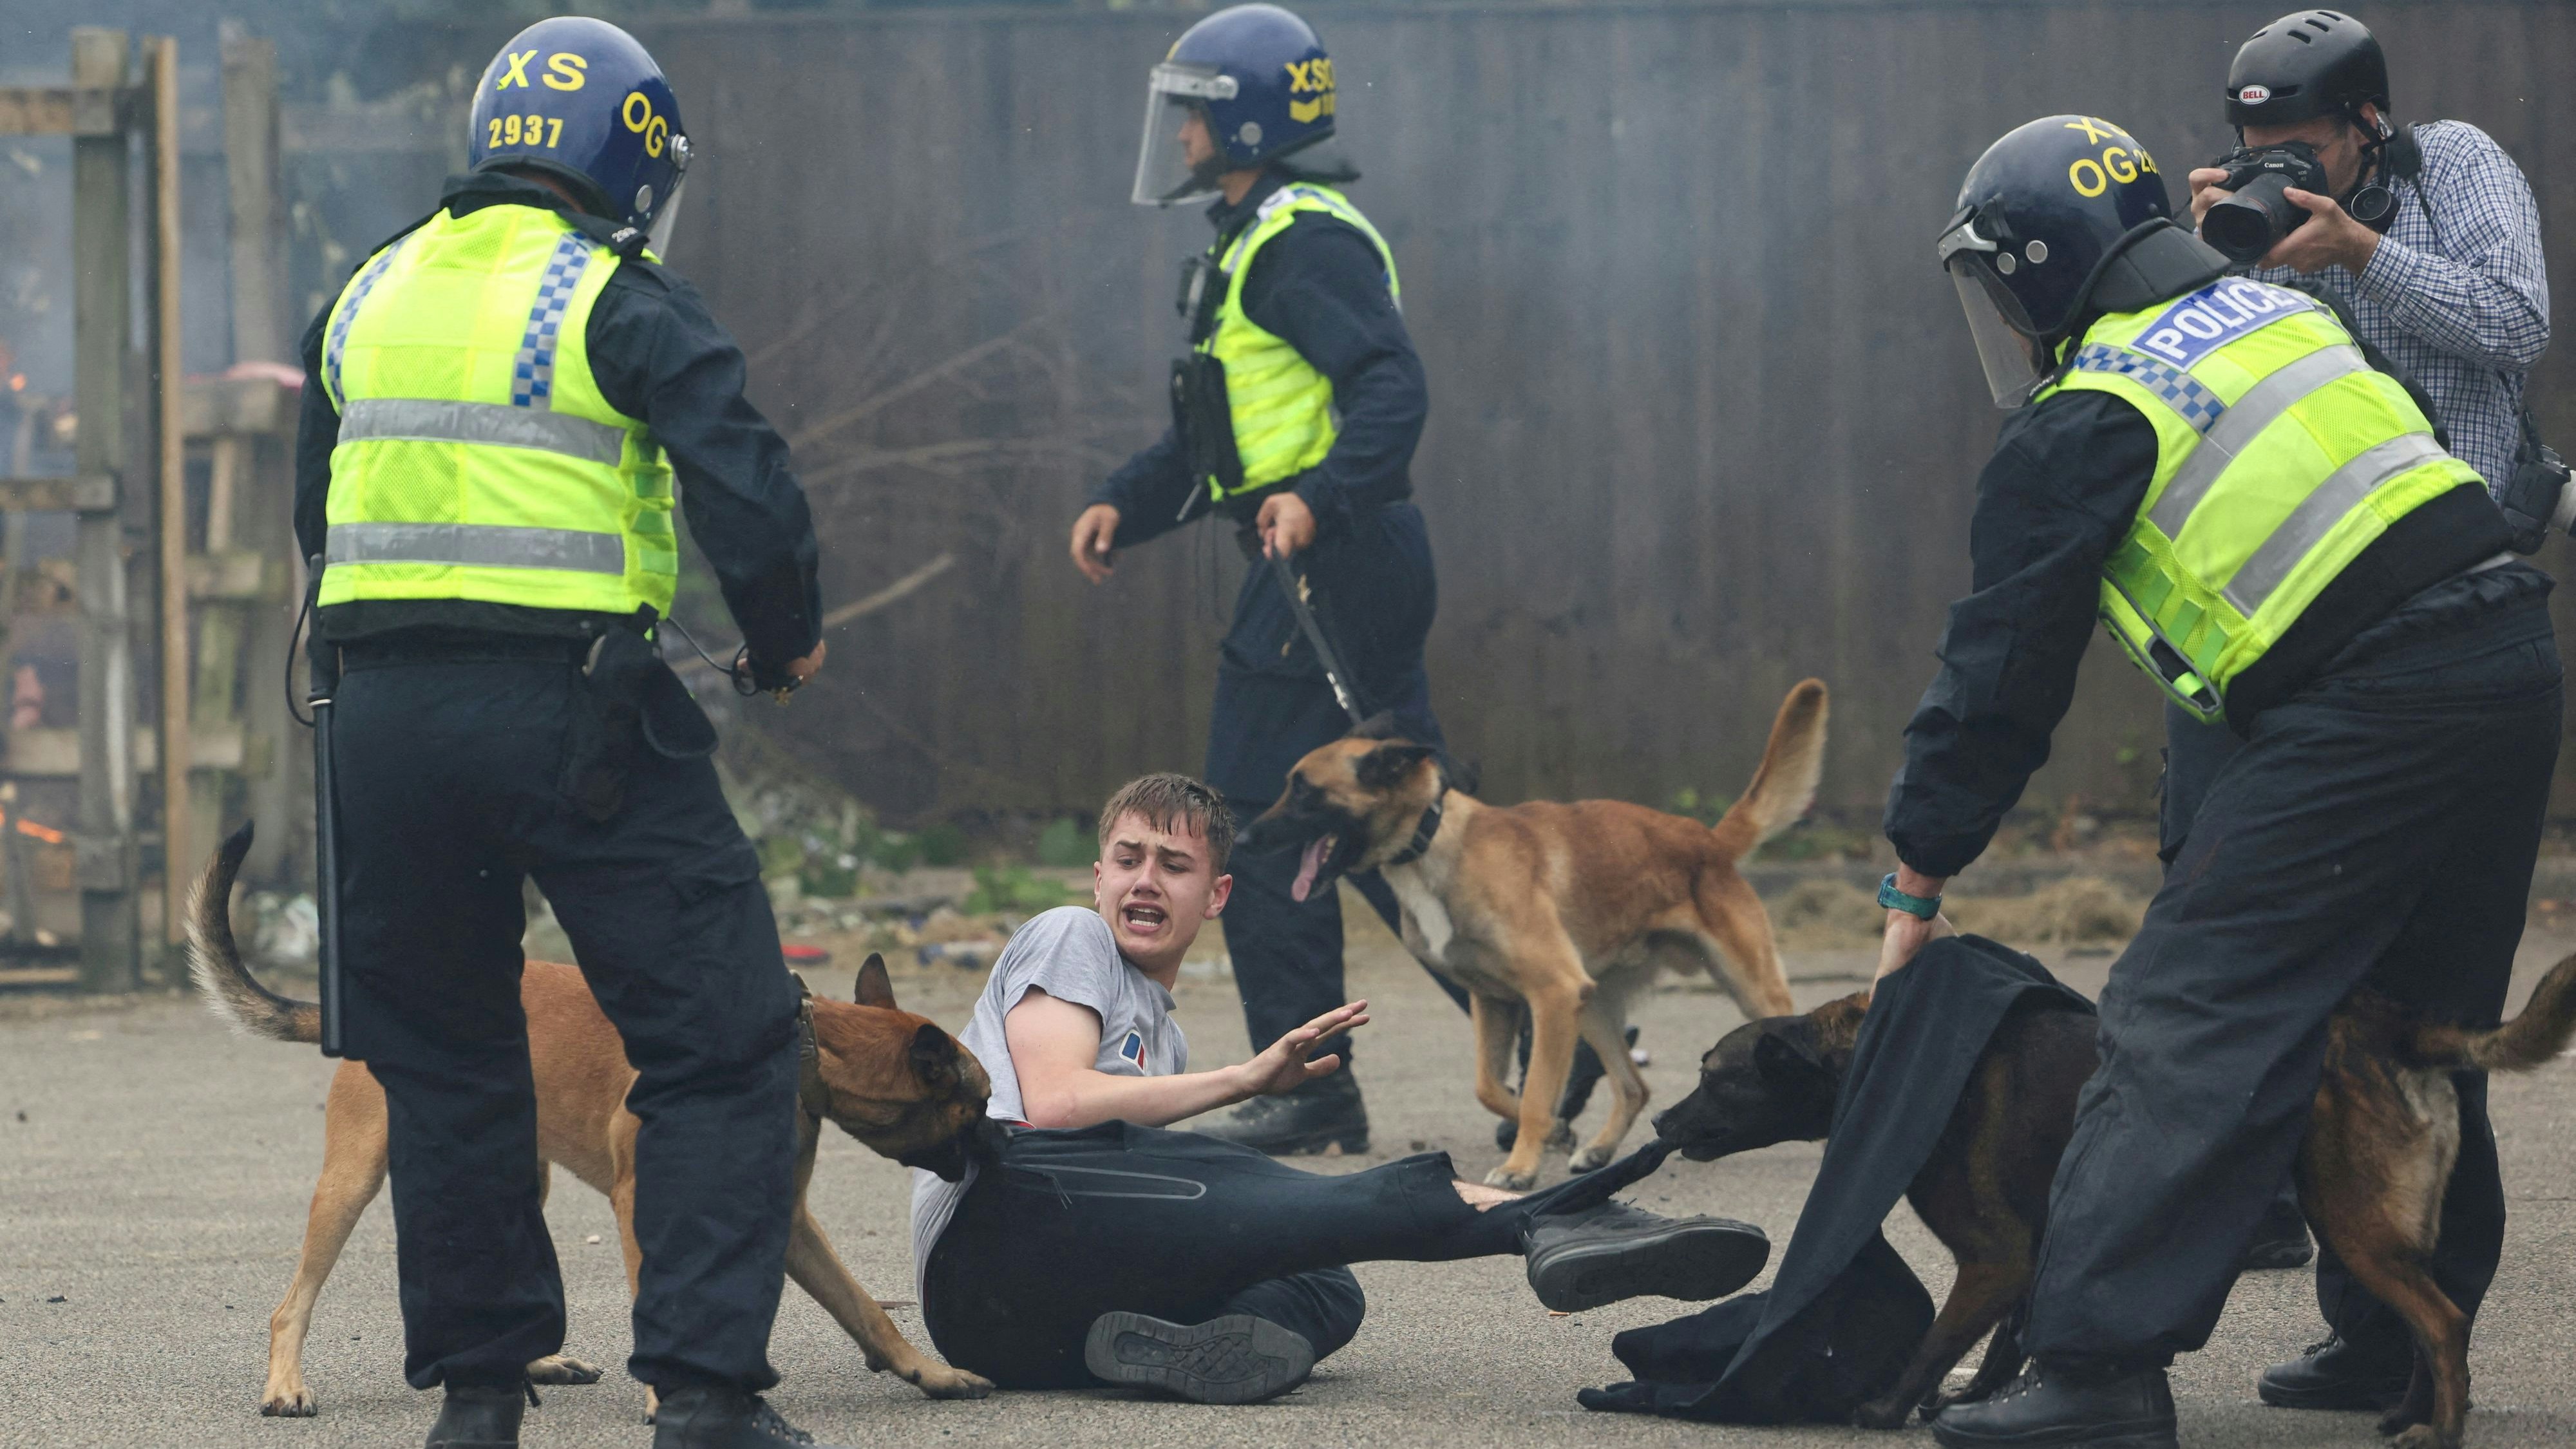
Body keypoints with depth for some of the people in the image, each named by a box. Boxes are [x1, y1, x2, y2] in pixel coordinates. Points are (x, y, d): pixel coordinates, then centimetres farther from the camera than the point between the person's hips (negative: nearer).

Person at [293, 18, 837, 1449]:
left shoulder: (365, 297, 15)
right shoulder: (623, 308, -5)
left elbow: (318, 514, 23)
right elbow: (748, 498, -11)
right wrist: (784, 643, 6)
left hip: (383, 717, 6)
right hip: (573, 711, -6)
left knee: (440, 1056, 17)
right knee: (719, 1045, 1)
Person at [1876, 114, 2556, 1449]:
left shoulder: (2084, 424, -2)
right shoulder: (2270, 312, 19)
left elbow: (2001, 664, 2)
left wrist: (1917, 883, 8)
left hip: (2367, 710, -8)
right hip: (2512, 664, 8)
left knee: (2189, 1015, -8)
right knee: (2413, 1032, 21)